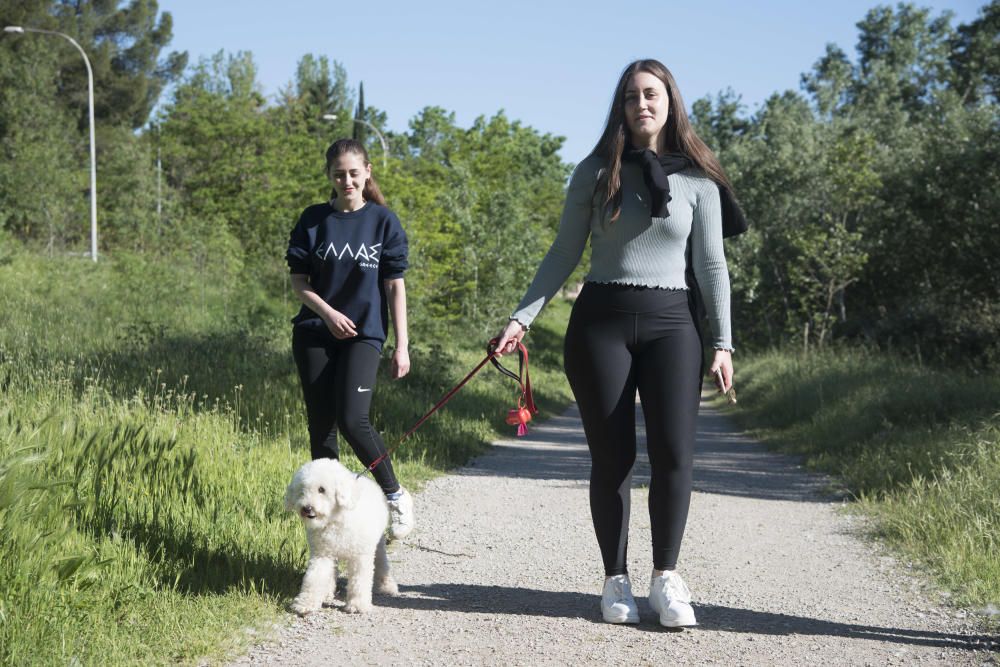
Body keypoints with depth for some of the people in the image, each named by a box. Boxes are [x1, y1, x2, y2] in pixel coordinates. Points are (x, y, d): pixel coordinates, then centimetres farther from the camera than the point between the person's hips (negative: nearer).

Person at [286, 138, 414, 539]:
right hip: (314, 335, 3)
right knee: (320, 427, 3)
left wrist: (401, 345, -2)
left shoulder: (383, 221, 2)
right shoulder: (314, 220, 6)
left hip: (364, 333, -3)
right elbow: (298, 279, 5)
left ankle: (395, 496, -1)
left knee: (352, 419, -20)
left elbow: (394, 285, 1)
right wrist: (328, 312, -12)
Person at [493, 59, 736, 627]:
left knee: (674, 452, -12)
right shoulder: (596, 173, 6)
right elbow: (564, 255, 8)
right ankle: (616, 581, 12)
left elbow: (711, 265, 7)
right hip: (601, 322, 0)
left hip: (670, 323, 0)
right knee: (612, 457, 1)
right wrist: (523, 317, 1)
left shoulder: (698, 180, 6)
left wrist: (723, 342, 0)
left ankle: (666, 576, 1)